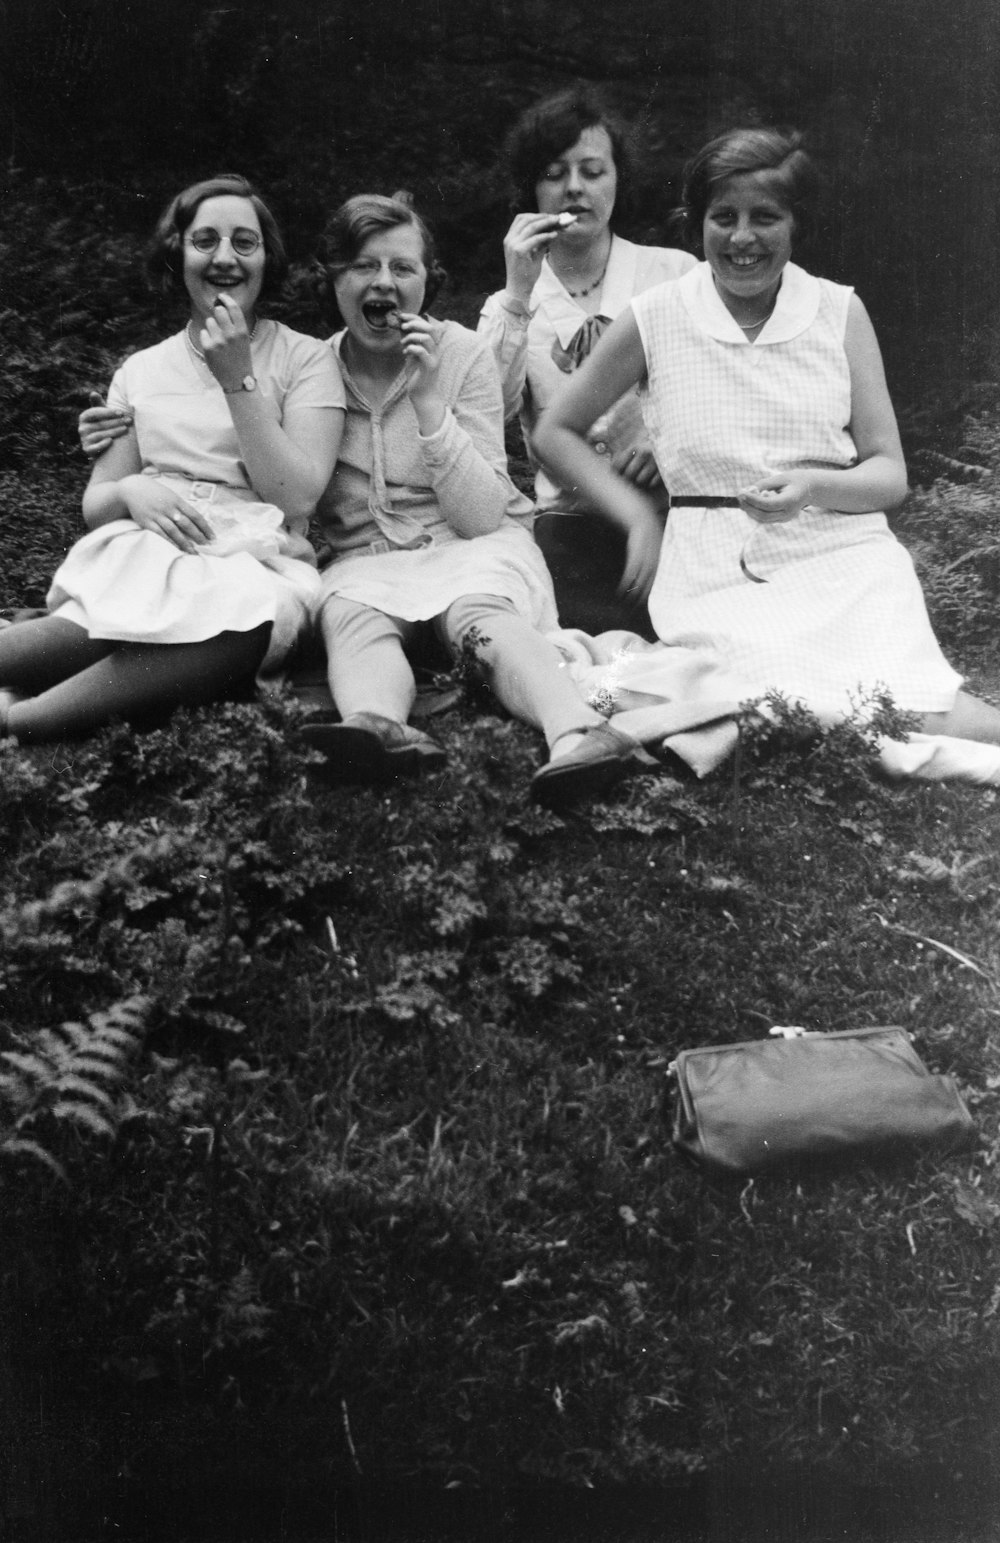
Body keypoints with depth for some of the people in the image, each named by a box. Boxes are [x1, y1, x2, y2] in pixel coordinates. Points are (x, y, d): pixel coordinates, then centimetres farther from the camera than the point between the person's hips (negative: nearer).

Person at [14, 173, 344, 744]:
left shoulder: (305, 359, 8)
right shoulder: (142, 370, 18)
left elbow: (296, 497, -4)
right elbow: (95, 504, 16)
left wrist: (238, 378, -8)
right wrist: (130, 491, -8)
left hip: (257, 563, -2)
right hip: (145, 556, 2)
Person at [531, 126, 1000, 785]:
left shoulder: (840, 312, 8)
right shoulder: (657, 318, 5)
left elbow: (890, 474, 7)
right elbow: (555, 434, 17)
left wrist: (814, 487, -14)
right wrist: (638, 518, 5)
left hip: (842, 552, 1)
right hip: (718, 573, 0)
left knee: (916, 721, -26)